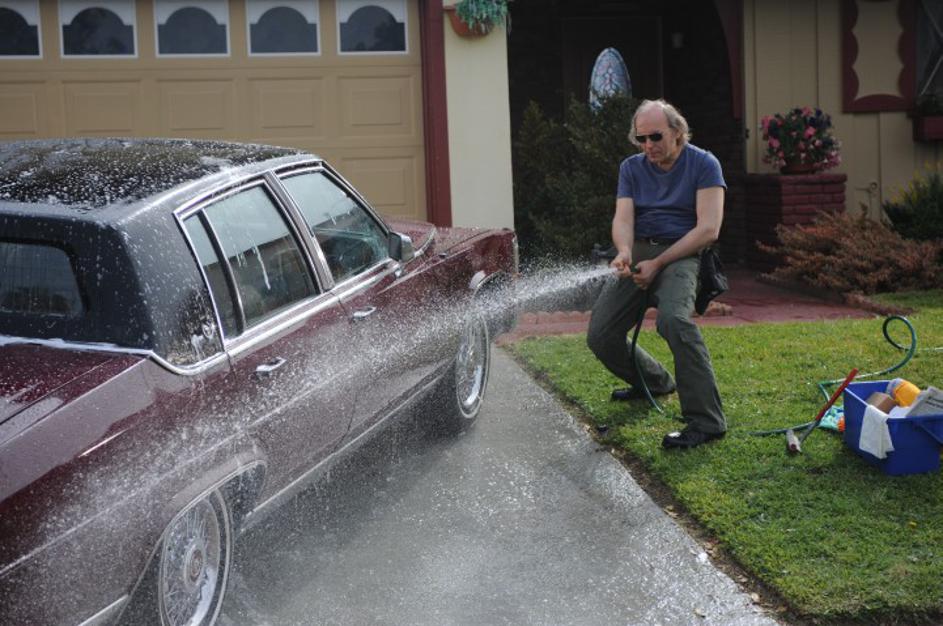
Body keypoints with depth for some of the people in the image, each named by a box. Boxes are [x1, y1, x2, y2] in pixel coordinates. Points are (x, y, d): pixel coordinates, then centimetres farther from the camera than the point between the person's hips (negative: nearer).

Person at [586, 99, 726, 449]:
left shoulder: (703, 164, -2)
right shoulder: (632, 168, 13)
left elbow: (708, 229, -10)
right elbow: (623, 218, 0)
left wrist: (658, 263, -17)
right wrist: (624, 251, -24)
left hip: (680, 254, -6)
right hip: (638, 253, 6)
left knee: (673, 319, -35)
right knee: (600, 336, -4)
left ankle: (706, 420, -31)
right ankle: (655, 382, 28)